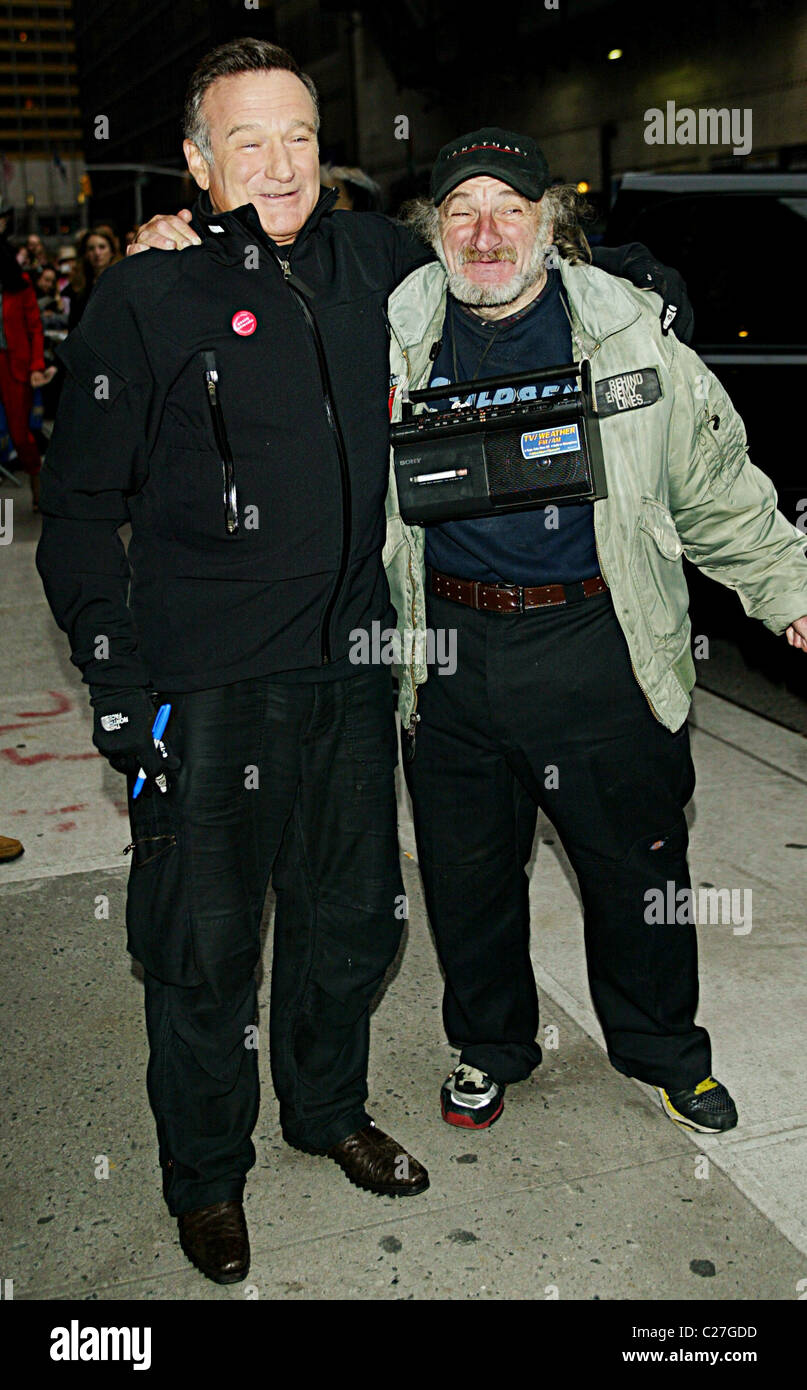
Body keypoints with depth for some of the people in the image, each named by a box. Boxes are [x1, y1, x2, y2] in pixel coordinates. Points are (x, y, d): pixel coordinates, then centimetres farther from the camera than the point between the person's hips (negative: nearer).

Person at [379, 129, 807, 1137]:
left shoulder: (633, 334, 0)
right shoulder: (391, 335, 2)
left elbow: (718, 493, 7)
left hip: (597, 645, -1)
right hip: (450, 648, 2)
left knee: (638, 866, 10)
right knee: (466, 873, 14)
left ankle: (665, 1050, 37)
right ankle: (488, 1045, 40)